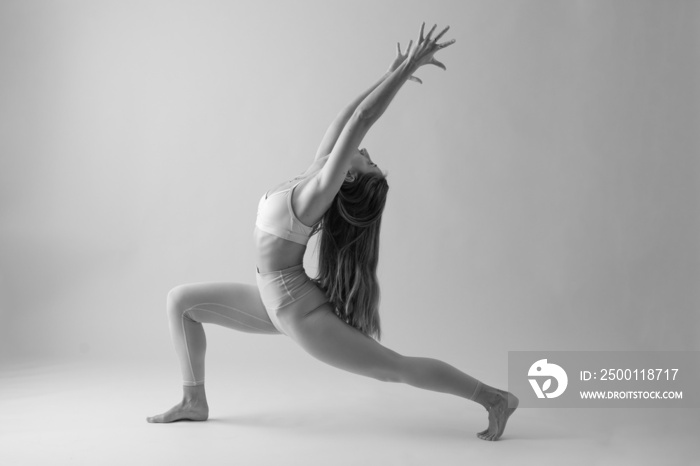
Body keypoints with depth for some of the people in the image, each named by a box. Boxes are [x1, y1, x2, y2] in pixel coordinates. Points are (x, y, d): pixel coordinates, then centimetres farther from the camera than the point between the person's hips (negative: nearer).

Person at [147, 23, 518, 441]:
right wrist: (392, 76, 12)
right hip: (276, 301, 10)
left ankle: (495, 398, 5)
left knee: (397, 366, -5)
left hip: (299, 310, -10)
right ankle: (195, 402, 19)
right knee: (182, 300, 13)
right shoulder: (313, 179, 0)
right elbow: (349, 121, 6)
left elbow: (359, 121, -29)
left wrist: (407, 69, -29)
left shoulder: (318, 193, -22)